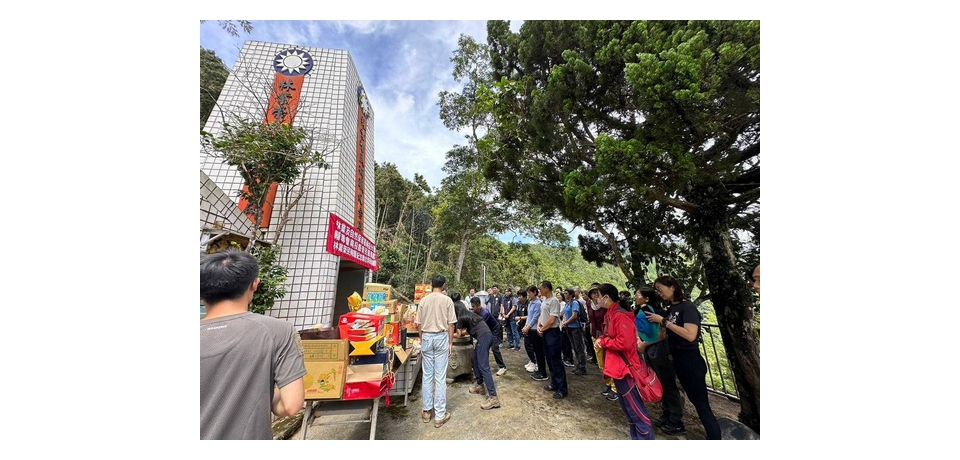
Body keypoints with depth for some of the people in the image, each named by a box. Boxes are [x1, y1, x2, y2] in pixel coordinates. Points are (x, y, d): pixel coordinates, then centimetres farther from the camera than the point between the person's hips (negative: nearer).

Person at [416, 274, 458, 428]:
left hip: (426, 337, 3)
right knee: (440, 377, 5)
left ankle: (427, 411, 27)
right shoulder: (447, 300, -8)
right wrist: (450, 342, 4)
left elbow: (419, 324, 4)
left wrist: (421, 340, 17)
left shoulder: (424, 300, 0)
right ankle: (440, 415, 15)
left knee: (427, 375, 15)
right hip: (441, 337, -3)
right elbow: (450, 324, -6)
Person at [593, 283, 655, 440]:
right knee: (628, 407, 22)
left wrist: (603, 342, -17)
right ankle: (636, 438, 36)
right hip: (617, 367, 10)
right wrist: (600, 341, -5)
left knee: (635, 409, 2)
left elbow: (624, 343, -29)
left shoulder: (620, 316, -23)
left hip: (625, 367, -10)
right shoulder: (610, 315, 7)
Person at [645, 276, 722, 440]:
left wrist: (664, 321, -25)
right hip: (678, 360, 8)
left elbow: (690, 335, -28)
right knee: (695, 401, 22)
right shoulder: (671, 309, 6)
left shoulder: (687, 307, -16)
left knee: (702, 405, 0)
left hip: (690, 360, -8)